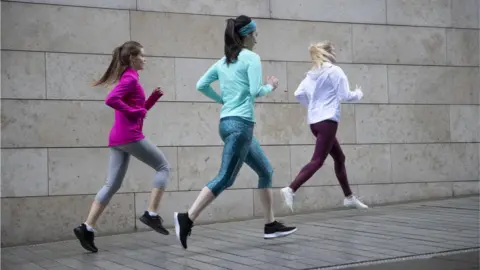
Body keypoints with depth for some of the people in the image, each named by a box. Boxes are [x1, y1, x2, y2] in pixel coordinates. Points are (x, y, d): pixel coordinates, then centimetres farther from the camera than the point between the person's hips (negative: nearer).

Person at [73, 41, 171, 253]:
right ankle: (151, 214, -2)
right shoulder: (130, 78, -7)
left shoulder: (128, 78, 22)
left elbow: (140, 109, 27)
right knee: (163, 166, 3)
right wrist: (134, 112, -14)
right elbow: (111, 100, -22)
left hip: (117, 139, 9)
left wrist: (155, 96, 13)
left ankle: (86, 228, -1)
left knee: (112, 185, 6)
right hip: (130, 136, -9)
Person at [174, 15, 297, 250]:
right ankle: (186, 219, -13)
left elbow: (201, 85, 10)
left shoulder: (223, 62, 15)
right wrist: (270, 86, 5)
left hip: (228, 122, 9)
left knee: (265, 171, 16)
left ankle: (271, 225, 20)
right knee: (225, 178, -9)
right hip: (240, 124, -9)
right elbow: (255, 91, -15)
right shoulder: (251, 58, -6)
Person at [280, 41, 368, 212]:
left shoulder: (311, 74, 13)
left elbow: (298, 94, 6)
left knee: (339, 157, 18)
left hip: (315, 122, 8)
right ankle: (290, 189, -26)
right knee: (318, 161, -12)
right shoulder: (335, 71, -4)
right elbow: (345, 95, -6)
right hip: (327, 121, -8)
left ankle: (349, 197, 25)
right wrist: (358, 94, 15)